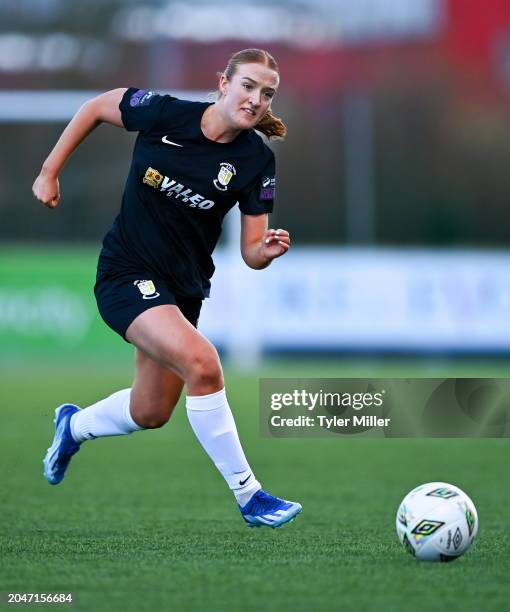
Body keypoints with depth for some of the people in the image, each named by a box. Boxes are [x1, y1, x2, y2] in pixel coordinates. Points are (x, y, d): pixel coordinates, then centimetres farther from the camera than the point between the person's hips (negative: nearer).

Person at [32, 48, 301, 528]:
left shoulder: (256, 161, -8)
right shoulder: (164, 114, -16)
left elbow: (251, 253, -7)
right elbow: (97, 107, 2)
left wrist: (268, 250, -30)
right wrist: (50, 172, 1)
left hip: (184, 287, 5)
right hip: (127, 273, -5)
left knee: (150, 413, 15)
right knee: (201, 363, -28)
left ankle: (74, 426, 48)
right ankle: (249, 497, -19)